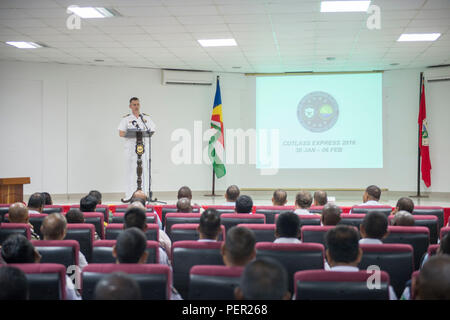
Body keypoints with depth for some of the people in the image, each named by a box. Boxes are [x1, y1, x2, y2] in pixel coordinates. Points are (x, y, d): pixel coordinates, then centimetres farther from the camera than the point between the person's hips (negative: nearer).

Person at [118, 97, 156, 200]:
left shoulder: (146, 118, 13)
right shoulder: (126, 119, 6)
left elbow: (152, 131, 9)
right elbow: (121, 133, -1)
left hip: (144, 146, 2)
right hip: (131, 147, -2)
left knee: (144, 169, -2)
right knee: (131, 170, -4)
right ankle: (130, 195, -1)